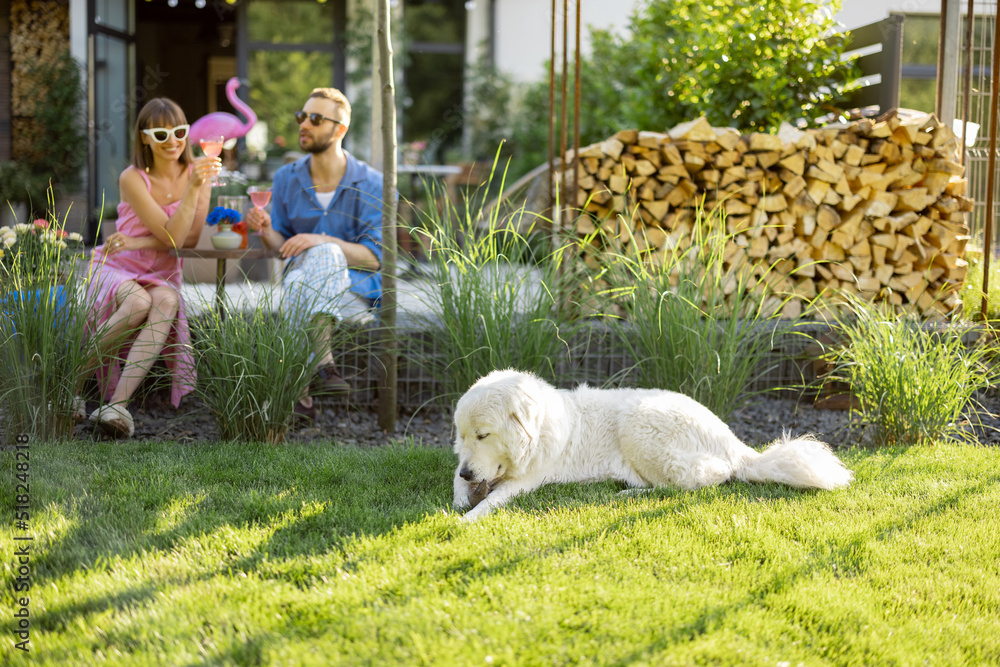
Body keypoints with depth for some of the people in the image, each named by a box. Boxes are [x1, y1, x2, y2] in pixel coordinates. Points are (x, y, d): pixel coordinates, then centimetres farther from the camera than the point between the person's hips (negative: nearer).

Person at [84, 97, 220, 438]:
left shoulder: (197, 171, 1)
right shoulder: (133, 179, -11)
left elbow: (191, 238, -6)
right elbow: (172, 237, -20)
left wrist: (137, 243, -17)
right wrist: (193, 188, -30)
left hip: (161, 276, 3)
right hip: (116, 270, -3)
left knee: (166, 301, -34)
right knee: (138, 302, -37)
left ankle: (118, 403, -45)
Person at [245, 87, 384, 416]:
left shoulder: (370, 184, -5)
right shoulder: (286, 178, 7)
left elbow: (374, 257, -11)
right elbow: (280, 247, 9)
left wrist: (321, 241, -25)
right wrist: (266, 231, -15)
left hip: (354, 293, -3)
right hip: (304, 289, 3)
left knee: (324, 253, -36)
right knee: (297, 280, -34)